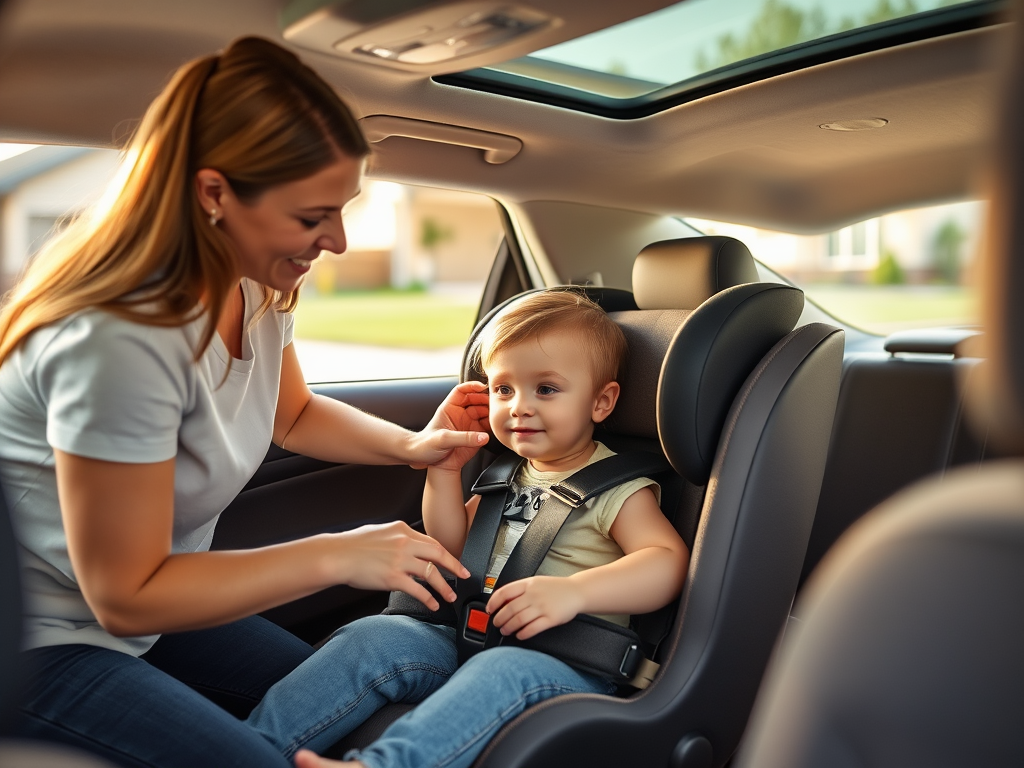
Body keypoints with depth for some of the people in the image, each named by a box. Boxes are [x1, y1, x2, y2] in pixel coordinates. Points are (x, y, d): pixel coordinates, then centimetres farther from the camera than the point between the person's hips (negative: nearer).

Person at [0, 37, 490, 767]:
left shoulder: (256, 281, -8)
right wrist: (336, 556, -26)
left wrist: (413, 445, -5)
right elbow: (126, 595, -25)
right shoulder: (122, 341, -34)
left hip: (139, 601, 8)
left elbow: (294, 415, 12)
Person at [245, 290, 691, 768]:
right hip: (474, 638, 6)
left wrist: (573, 591, -33)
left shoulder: (616, 487, -3)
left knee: (501, 672, -37)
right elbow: (452, 549, 23)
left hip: (567, 666, -6)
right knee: (375, 636, -15)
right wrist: (444, 470, 10)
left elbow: (667, 564, -18)